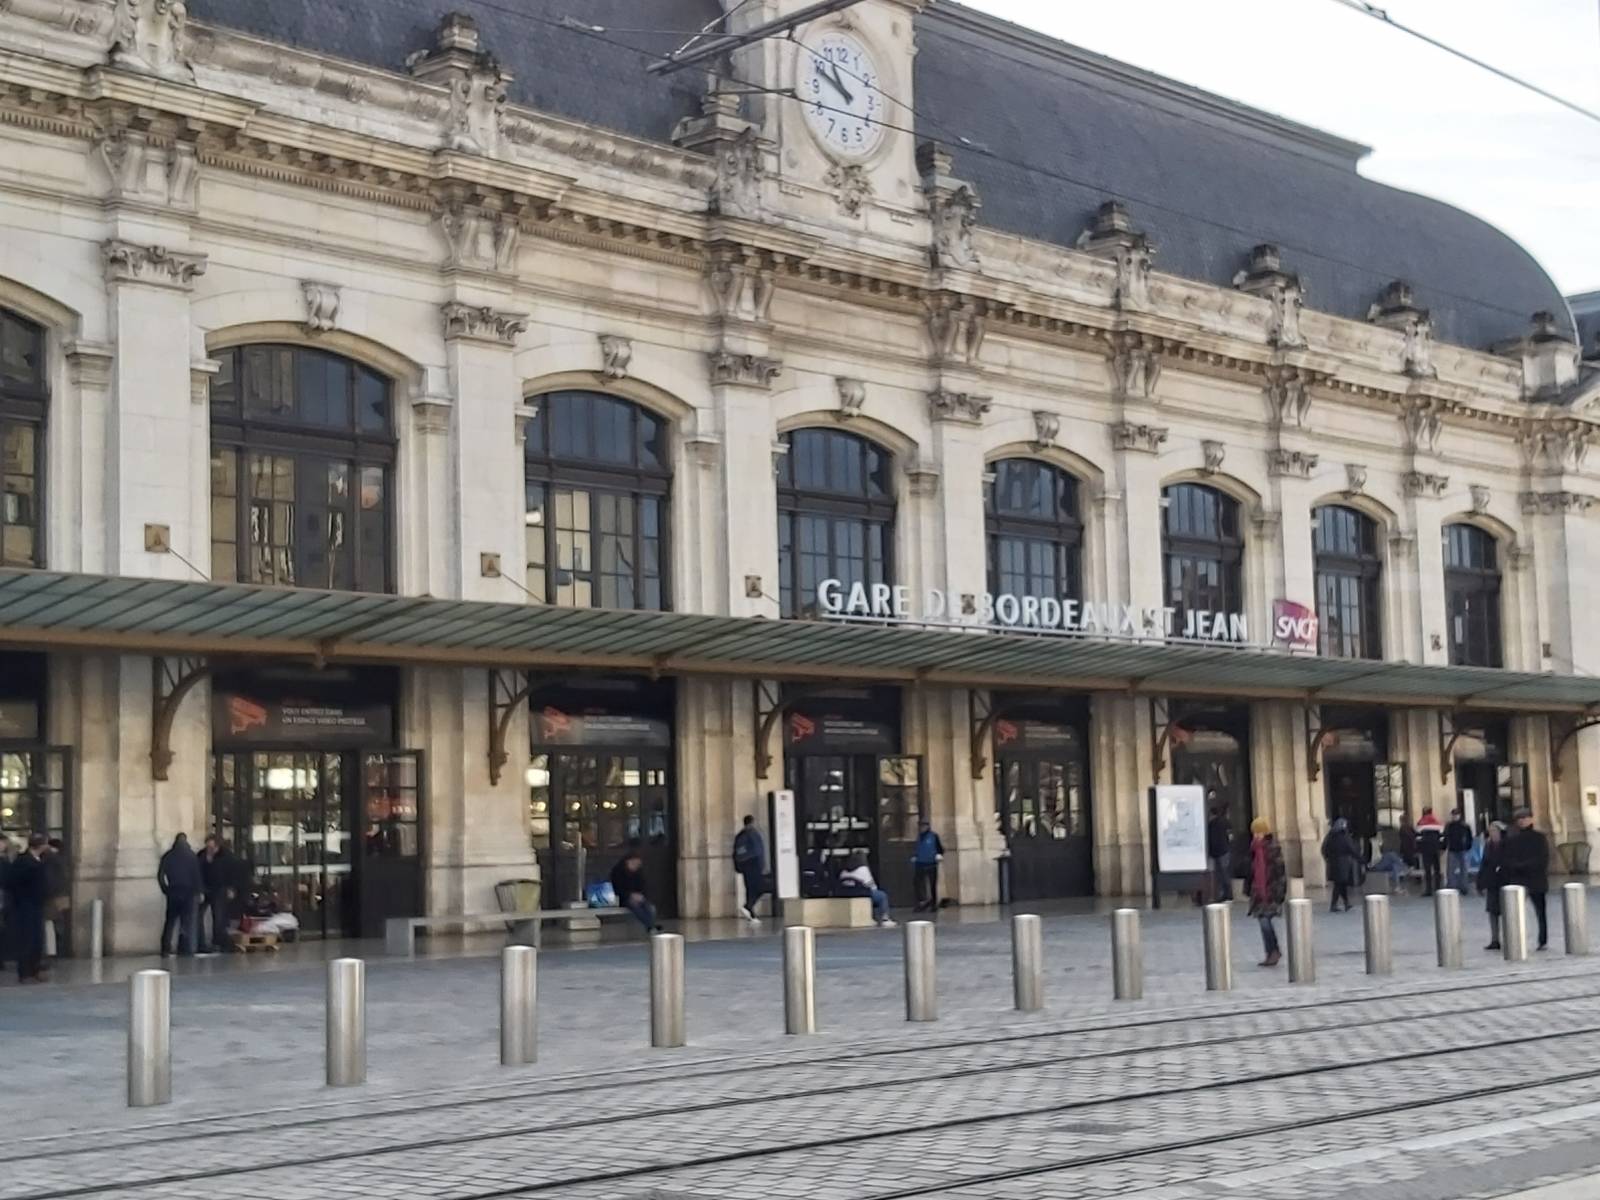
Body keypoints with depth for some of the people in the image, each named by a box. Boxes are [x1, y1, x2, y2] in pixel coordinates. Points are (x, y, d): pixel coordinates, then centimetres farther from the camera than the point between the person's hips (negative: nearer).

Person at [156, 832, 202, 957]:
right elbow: (196, 875, -6)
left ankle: (165, 949, 0)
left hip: (173, 892, 2)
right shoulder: (191, 855, -3)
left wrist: (165, 890, 11)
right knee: (186, 921, 1)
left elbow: (160, 875, 0)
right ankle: (184, 949, -4)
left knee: (170, 921, 8)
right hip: (187, 892, -2)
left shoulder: (167, 856, 3)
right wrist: (197, 893, -2)